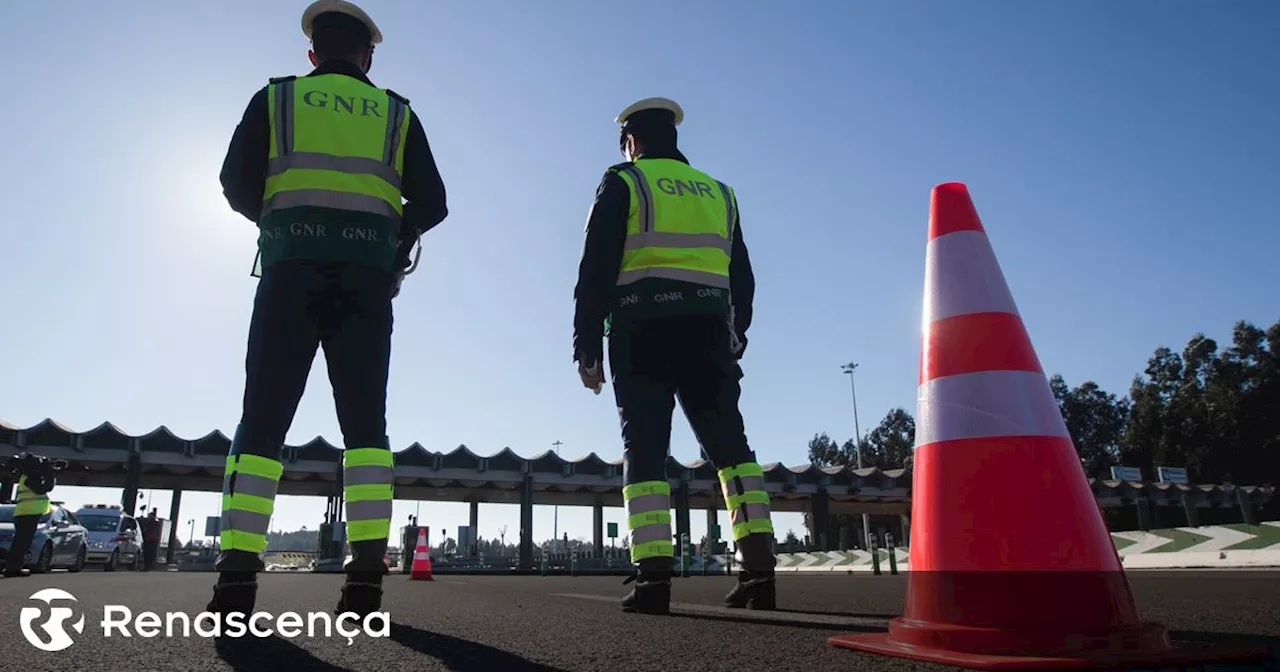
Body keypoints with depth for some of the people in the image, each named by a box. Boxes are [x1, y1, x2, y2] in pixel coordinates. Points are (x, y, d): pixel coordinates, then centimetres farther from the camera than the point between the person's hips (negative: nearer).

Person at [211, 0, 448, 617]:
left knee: (262, 420, 0)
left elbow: (237, 182, 4)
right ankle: (367, 576, -10)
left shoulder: (275, 98, 14)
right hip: (367, 275, 1)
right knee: (365, 421, -1)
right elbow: (431, 203, 8)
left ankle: (237, 575, -11)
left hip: (292, 270, 0)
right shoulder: (396, 112, 17)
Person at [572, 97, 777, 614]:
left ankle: (653, 577, -11)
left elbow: (596, 270, -3)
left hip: (643, 331, -3)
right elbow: (742, 277, 19)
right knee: (729, 444, 4)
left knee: (645, 449, -4)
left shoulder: (622, 184, 7)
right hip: (707, 330, 4)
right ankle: (759, 569, -2)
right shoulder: (718, 192, 21)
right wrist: (734, 337, 23)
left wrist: (586, 345, -2)